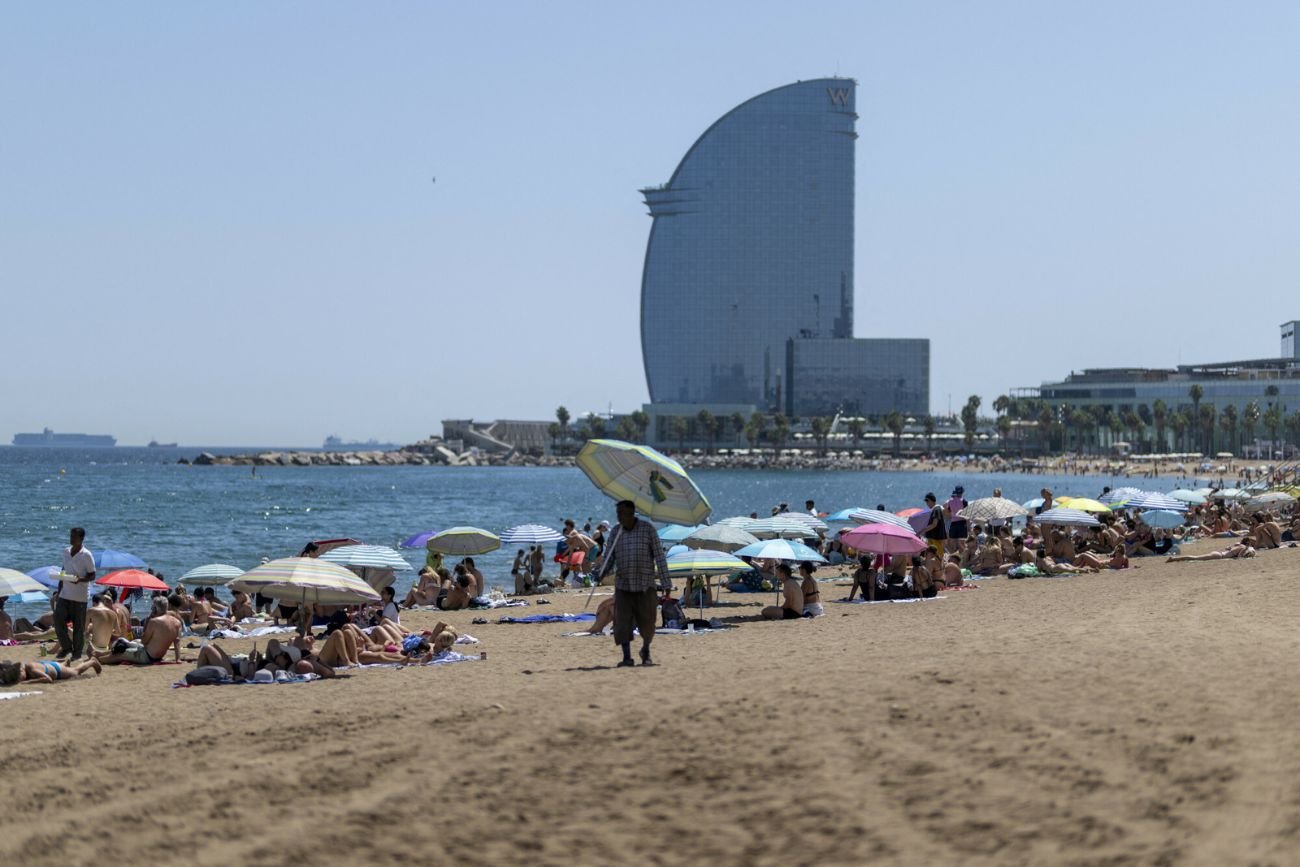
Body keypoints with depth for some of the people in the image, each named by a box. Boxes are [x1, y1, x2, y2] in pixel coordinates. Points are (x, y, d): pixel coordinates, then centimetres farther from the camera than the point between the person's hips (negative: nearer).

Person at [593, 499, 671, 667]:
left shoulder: (648, 529, -5)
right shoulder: (616, 532, 5)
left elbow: (659, 556, -5)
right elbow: (609, 558, 6)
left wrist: (666, 583, -8)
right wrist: (601, 573, -15)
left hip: (645, 585, -2)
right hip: (623, 585, 2)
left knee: (647, 622, 1)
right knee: (622, 622, -6)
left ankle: (646, 651, 27)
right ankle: (627, 658, -1)